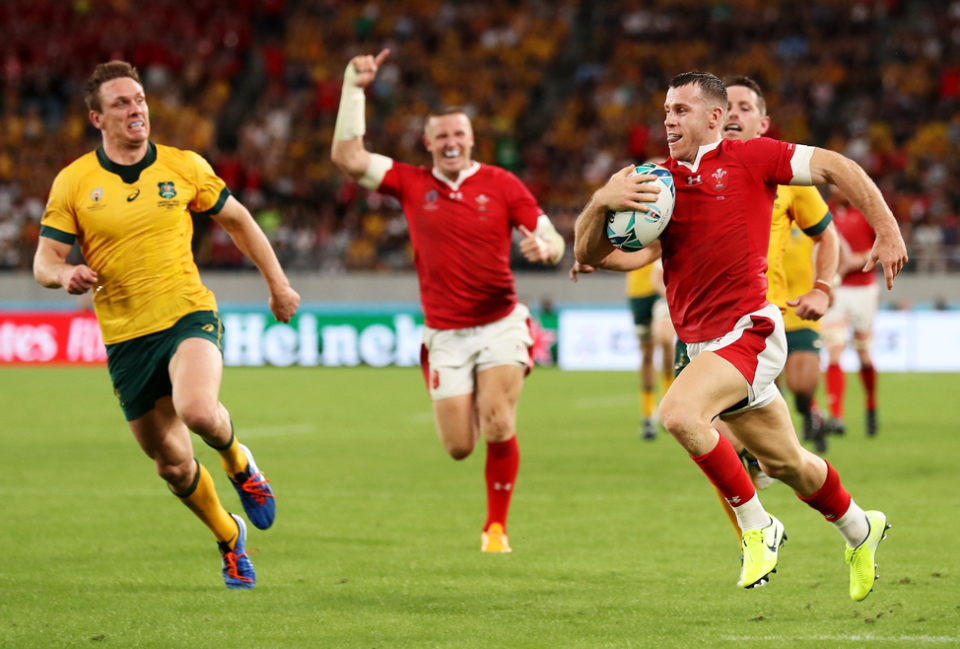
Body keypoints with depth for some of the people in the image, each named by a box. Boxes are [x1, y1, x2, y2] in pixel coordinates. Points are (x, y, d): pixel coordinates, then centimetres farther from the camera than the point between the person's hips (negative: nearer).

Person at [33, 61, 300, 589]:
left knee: (197, 410, -32)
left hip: (189, 316, -1)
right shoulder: (73, 182, -2)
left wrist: (277, 283, 17)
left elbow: (236, 219, 15)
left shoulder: (184, 166, 0)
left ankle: (237, 461, 4)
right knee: (173, 466, 6)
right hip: (125, 339, 1)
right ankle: (229, 537, 34)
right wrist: (65, 275, -23)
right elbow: (44, 259, 0)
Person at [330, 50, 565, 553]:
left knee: (498, 426, -19)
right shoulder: (411, 183, 1)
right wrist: (354, 88, -9)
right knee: (459, 446, -1)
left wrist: (545, 248, -26)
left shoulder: (502, 185, -2)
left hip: (500, 325, -1)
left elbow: (553, 241, -1)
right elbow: (347, 157, -7)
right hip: (445, 335, 1)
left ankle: (496, 527, -1)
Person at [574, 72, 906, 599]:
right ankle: (858, 530, 41)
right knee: (784, 462, 16)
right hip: (699, 339, 6)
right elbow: (587, 252, 5)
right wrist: (603, 201, -15)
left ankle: (756, 524, -13)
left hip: (747, 330, -6)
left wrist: (887, 231, -7)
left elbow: (835, 167, -1)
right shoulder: (655, 180, 10)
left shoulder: (750, 158, -4)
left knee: (678, 413, -29)